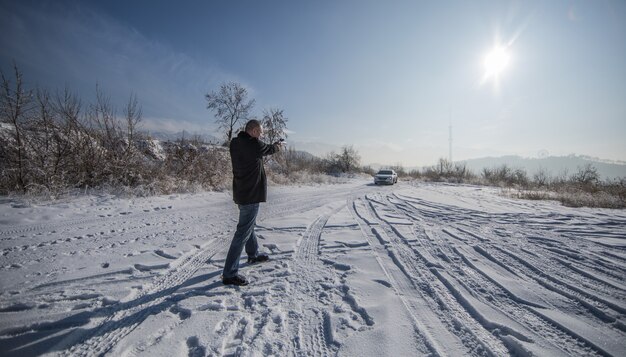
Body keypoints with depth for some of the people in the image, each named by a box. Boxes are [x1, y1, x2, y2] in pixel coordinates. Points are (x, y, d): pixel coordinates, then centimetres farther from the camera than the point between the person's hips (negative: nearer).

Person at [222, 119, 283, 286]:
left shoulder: (235, 143, 5)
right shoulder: (253, 144, -18)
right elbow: (268, 149, 1)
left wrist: (272, 146, 14)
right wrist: (277, 147, 21)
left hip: (241, 192, 10)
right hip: (251, 194, -10)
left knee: (249, 225, 25)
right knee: (243, 231, -5)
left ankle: (253, 254, 45)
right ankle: (229, 273, 1)